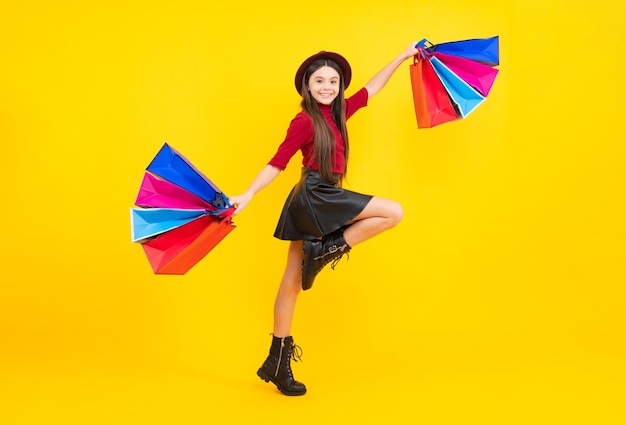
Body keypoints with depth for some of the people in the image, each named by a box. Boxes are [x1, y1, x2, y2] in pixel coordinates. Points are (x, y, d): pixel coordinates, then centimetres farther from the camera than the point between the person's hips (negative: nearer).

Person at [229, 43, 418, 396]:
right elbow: (278, 163, -10)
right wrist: (247, 195, -19)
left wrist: (402, 57, 30)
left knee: (293, 282, 8)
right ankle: (327, 249, -6)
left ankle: (277, 363, 15)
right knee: (393, 212, -9)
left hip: (319, 203, 8)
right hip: (314, 196, -8)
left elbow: (372, 88, 25)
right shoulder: (305, 121, -7)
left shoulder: (338, 113, 14)